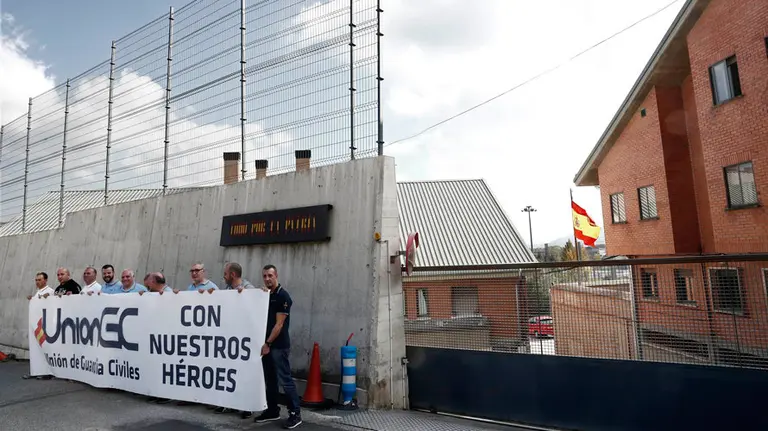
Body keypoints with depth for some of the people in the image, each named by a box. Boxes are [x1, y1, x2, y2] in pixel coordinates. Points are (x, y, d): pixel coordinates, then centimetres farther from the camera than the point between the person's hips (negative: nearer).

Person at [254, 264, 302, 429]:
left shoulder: (283, 296, -13)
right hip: (266, 344, 8)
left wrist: (268, 343, -16)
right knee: (270, 380, 15)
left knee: (285, 380, -5)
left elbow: (279, 324, -16)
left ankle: (295, 414, 2)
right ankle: (272, 410, 26)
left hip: (279, 346, -8)